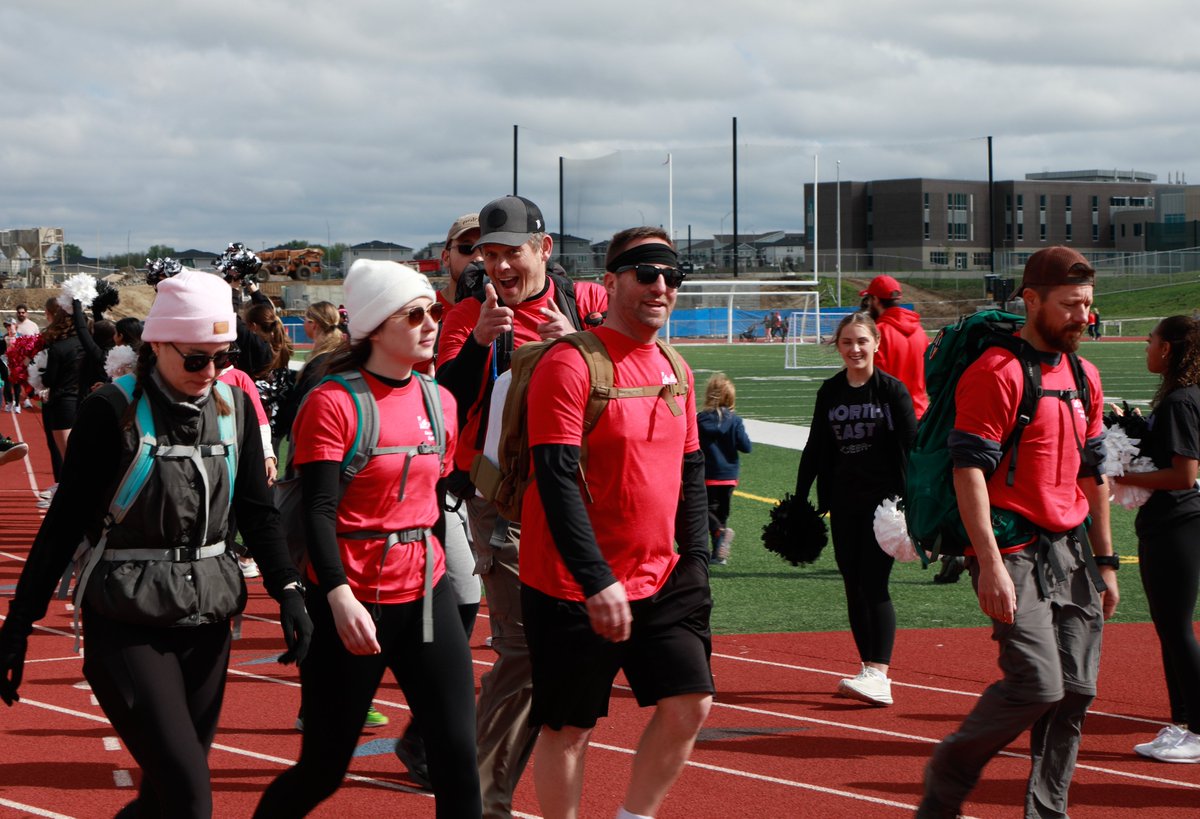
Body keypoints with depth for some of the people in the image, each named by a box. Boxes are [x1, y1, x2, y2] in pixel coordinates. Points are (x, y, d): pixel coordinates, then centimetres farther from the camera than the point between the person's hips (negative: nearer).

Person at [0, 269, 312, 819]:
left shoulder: (233, 408, 5)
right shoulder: (113, 411, -10)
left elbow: (257, 511, 9)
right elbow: (65, 520, -6)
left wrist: (288, 592, -6)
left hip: (206, 619, 5)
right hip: (127, 624, -5)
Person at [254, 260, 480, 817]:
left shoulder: (438, 401, 9)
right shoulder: (332, 402, -10)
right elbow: (317, 512, -17)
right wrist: (339, 598, -28)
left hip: (425, 592, 5)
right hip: (351, 599, -5)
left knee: (458, 759, -2)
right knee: (323, 770, 3)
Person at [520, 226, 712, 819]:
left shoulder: (676, 371, 10)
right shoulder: (570, 364, -13)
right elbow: (556, 481, -19)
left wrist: (695, 562, 8)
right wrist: (596, 581, -23)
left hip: (662, 580, 7)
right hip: (575, 588, -7)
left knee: (689, 704, 1)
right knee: (569, 727, 2)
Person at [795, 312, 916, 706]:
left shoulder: (892, 390, -4)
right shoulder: (830, 392, 9)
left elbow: (911, 448, -5)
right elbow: (815, 450, 15)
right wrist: (798, 500, 12)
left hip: (883, 500, -5)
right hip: (843, 503, 5)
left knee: (873, 585, -13)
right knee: (854, 588, 6)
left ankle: (879, 675, -17)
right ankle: (870, 671, 13)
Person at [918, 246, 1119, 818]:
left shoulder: (1084, 377, 16)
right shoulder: (996, 374, -10)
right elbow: (969, 470, -15)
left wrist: (1104, 561, 20)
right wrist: (989, 564, -22)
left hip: (1072, 552, 8)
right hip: (1015, 552, -8)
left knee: (1076, 691, 4)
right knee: (1038, 685, -16)